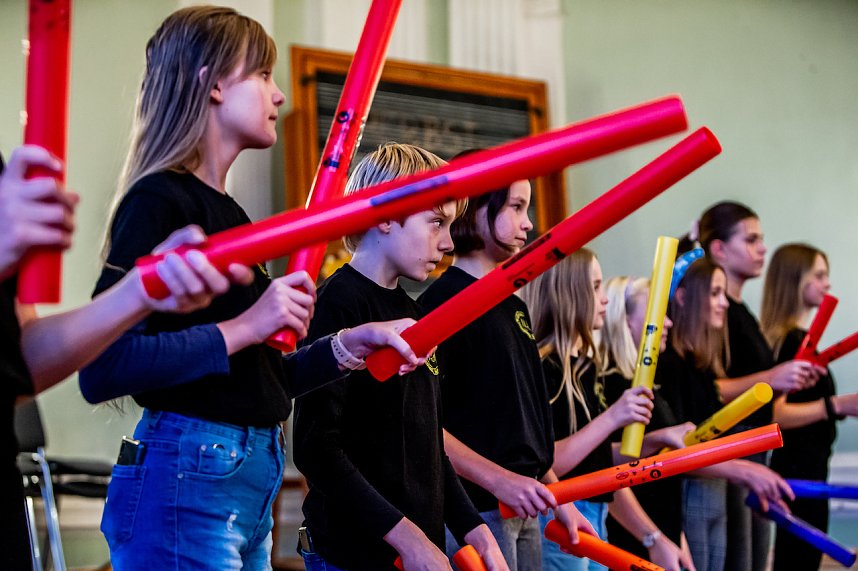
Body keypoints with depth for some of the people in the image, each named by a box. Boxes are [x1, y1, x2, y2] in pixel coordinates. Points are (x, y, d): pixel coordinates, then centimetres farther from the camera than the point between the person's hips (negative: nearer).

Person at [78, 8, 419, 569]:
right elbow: (101, 370, -22)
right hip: (185, 483, -9)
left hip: (251, 480, 9)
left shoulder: (227, 211, 16)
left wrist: (349, 345, 9)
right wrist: (243, 328, -21)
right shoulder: (159, 202, -11)